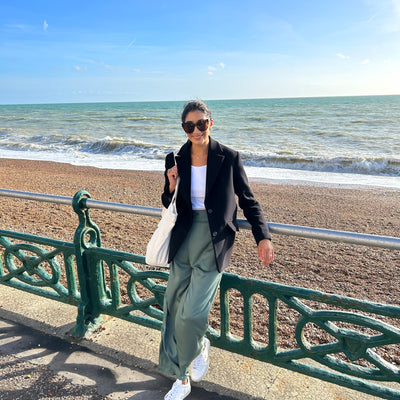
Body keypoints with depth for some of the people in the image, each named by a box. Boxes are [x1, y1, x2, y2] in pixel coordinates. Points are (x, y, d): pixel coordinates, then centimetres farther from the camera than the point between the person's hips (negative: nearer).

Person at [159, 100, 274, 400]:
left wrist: (263, 237, -5)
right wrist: (171, 188, -9)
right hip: (184, 240, 4)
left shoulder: (228, 158, -5)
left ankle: (200, 346, 25)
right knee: (175, 310, 10)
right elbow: (170, 206, 12)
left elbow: (248, 201, 3)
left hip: (213, 242, -4)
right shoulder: (176, 160, 4)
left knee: (192, 313, -11)